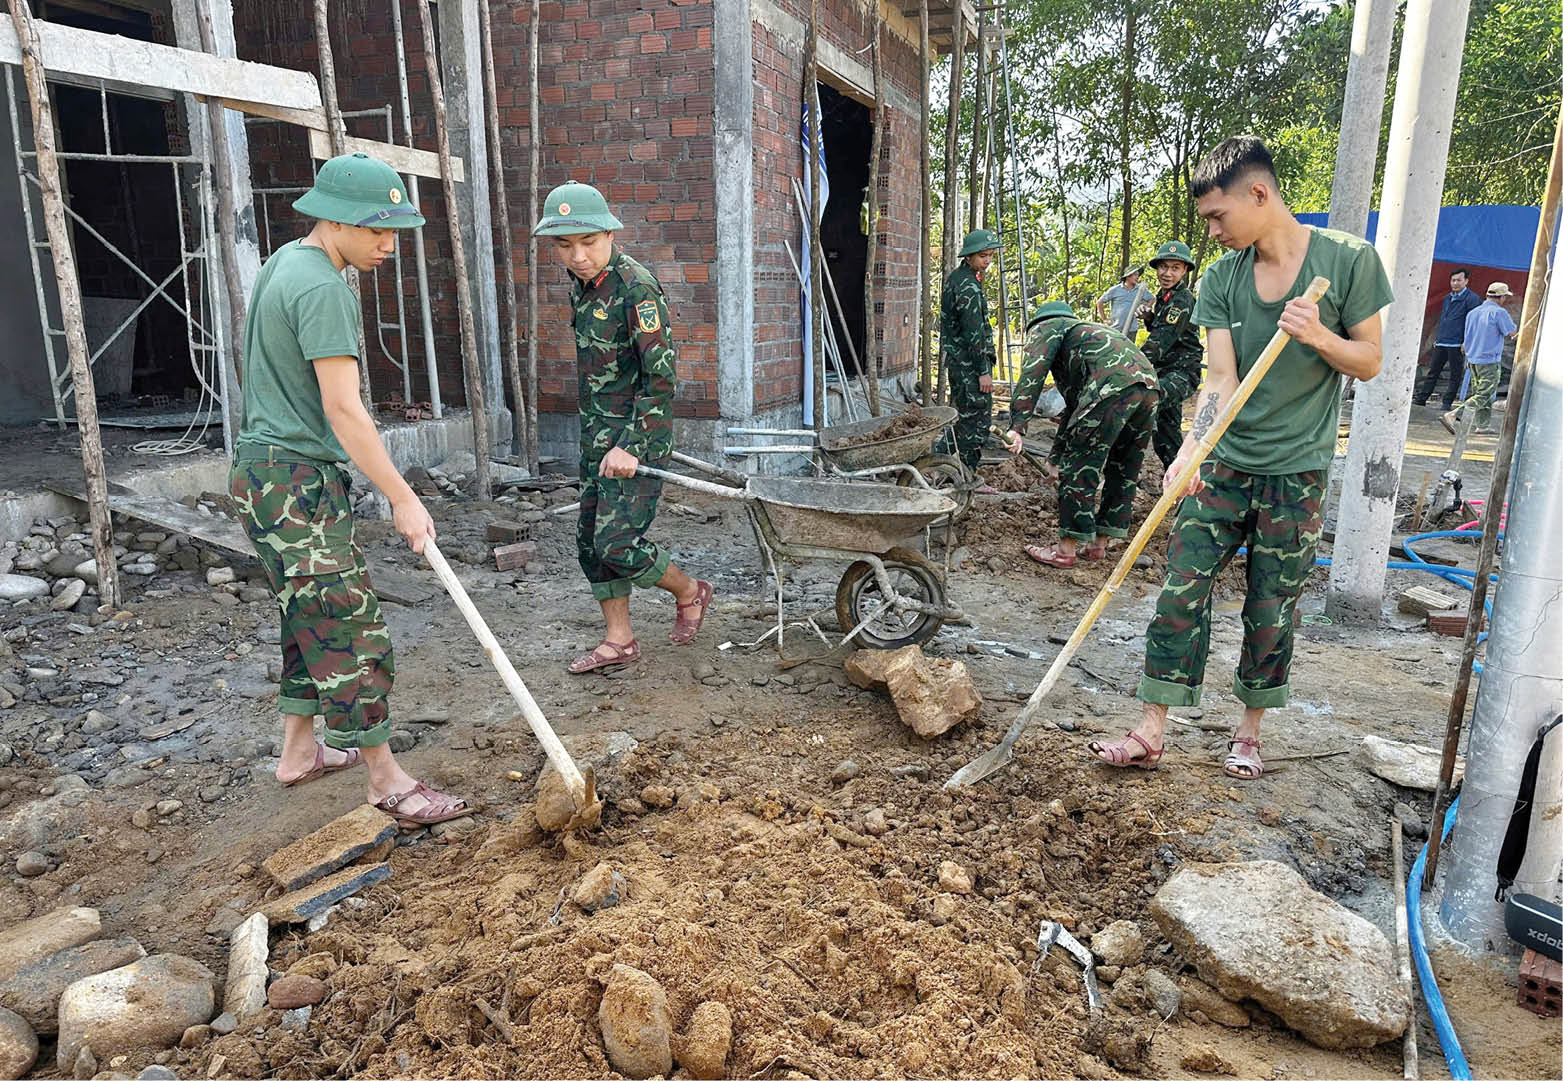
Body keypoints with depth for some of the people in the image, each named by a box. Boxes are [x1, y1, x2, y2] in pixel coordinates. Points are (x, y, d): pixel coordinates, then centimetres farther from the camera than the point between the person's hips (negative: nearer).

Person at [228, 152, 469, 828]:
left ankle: (299, 750, 29)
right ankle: (386, 779, 1)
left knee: (312, 617, 17)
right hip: (294, 481, -11)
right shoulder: (322, 287, -18)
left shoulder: (285, 261, 15)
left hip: (266, 472, 11)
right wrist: (402, 499, -20)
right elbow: (342, 408, -22)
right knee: (351, 627, -7)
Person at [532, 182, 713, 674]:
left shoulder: (635, 287, -18)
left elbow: (661, 375, -21)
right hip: (597, 431, 9)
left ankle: (689, 593, 16)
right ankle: (619, 640, 22)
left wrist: (633, 447, -23)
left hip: (639, 432, -9)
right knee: (590, 538, 10)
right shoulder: (580, 283, 9)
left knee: (617, 543, -11)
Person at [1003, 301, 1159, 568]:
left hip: (1112, 386, -9)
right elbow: (1074, 403, 46)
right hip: (1149, 384, 9)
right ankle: (1098, 544, 28)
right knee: (1124, 473, 17)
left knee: (1079, 469, 1)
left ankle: (1066, 550, 7)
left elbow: (1033, 372, -4)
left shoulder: (1046, 327, 19)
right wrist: (1056, 456, 50)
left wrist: (1017, 426, -12)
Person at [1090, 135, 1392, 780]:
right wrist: (1190, 451, -22)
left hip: (1296, 473, -2)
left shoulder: (1348, 260, -6)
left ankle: (1249, 732, 27)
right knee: (1180, 593, -2)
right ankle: (1150, 735, 5)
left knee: (1270, 613, 7)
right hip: (1223, 466, 3)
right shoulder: (1220, 279, 1)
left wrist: (1320, 337, -21)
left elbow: (1370, 363, 0)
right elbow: (1221, 378, -6)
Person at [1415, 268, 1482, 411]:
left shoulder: (1472, 299, -5)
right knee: (1432, 371, 8)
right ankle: (1421, 397, 11)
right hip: (1441, 343, 7)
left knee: (1455, 375, 2)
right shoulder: (1447, 299, 17)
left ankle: (1447, 403, 6)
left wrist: (1466, 341, -16)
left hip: (1457, 344, -7)